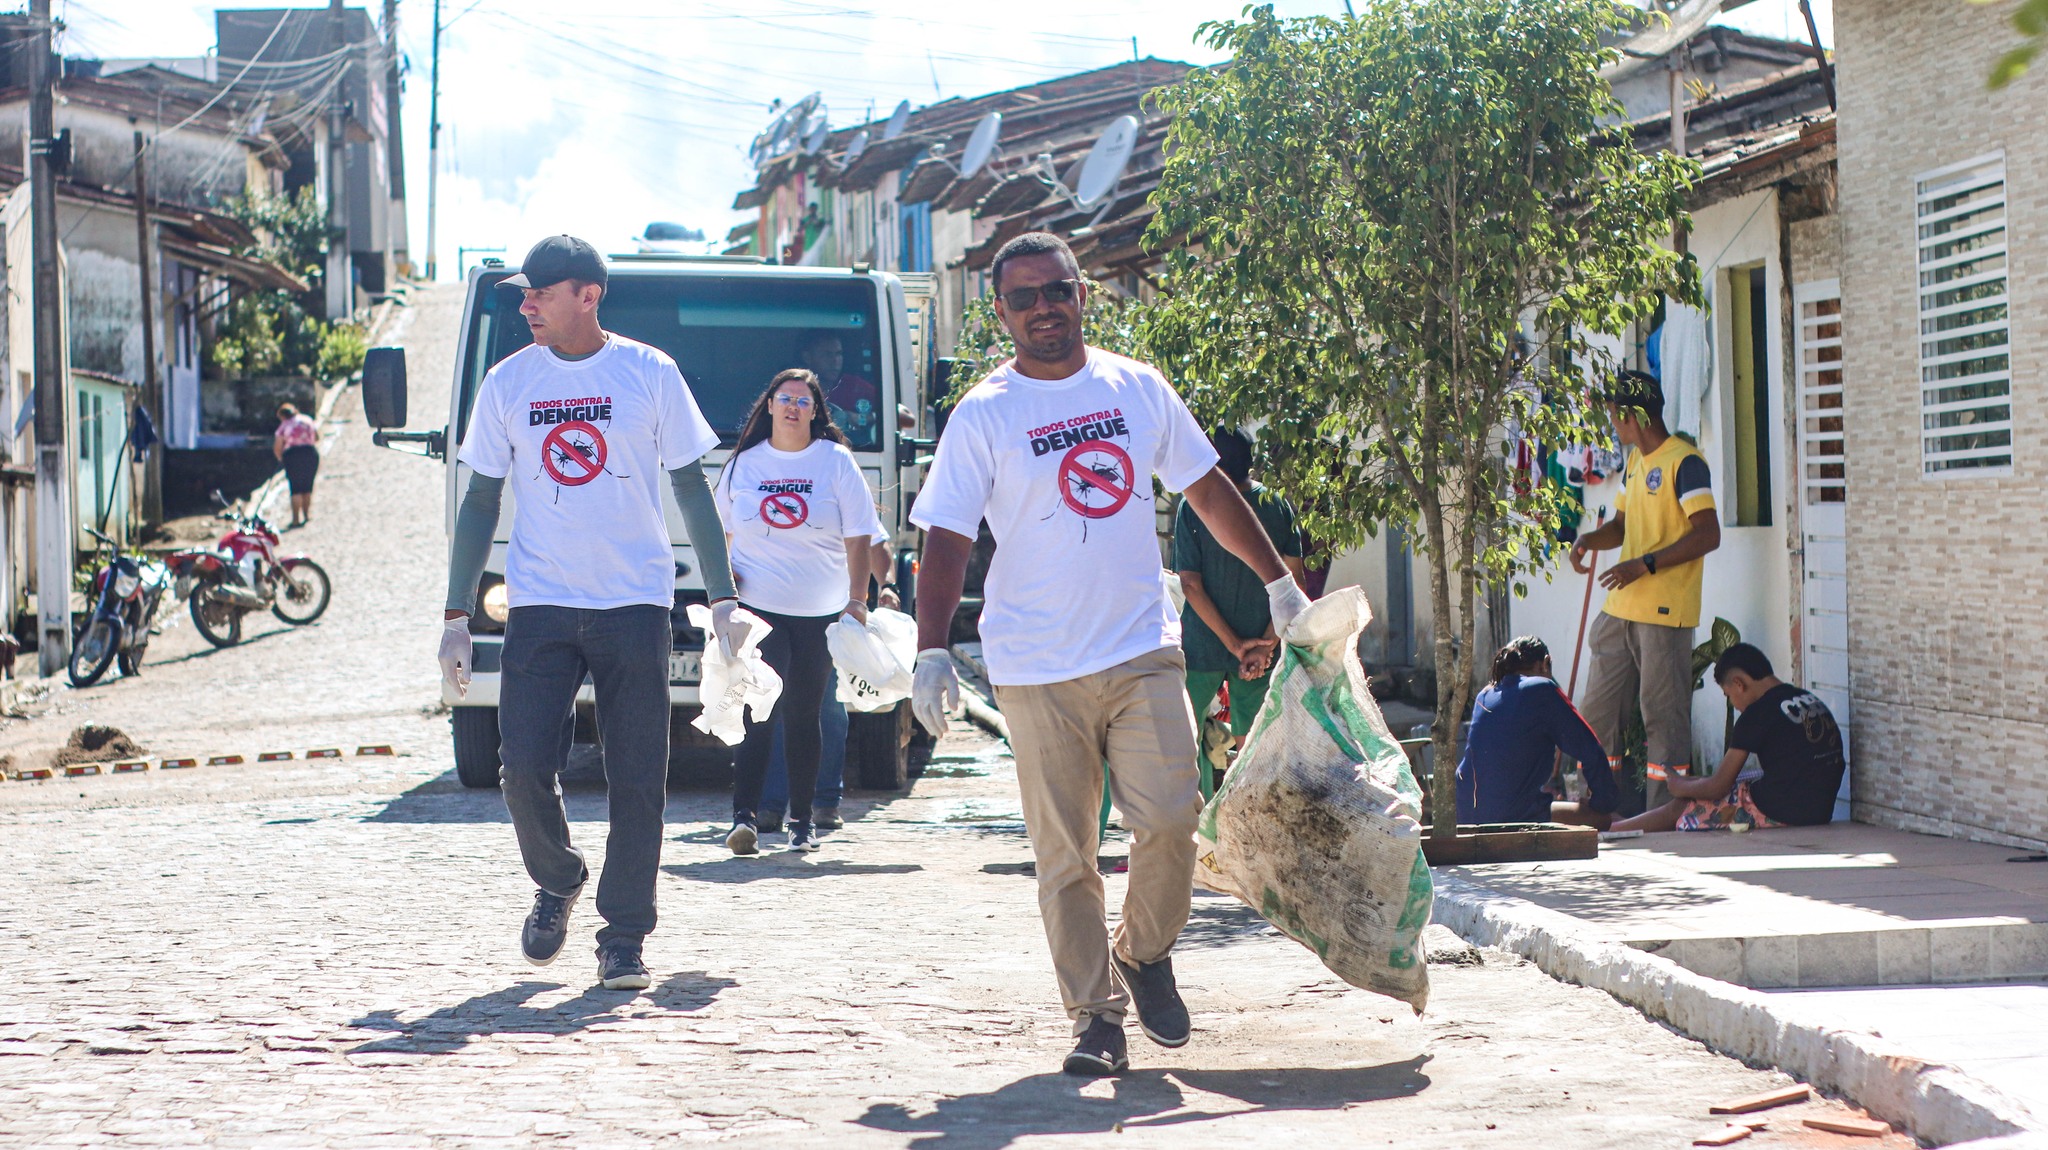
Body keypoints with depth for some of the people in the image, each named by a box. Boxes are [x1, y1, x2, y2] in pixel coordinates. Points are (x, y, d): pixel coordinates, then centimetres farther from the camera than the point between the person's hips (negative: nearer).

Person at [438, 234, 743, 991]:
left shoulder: (650, 373, 1)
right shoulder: (509, 382, 6)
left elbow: (691, 486, 6)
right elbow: (481, 501, 10)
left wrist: (721, 599, 1)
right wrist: (457, 615, 6)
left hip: (636, 602, -1)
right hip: (541, 605, 1)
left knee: (637, 780, -2)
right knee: (525, 770, -8)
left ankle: (624, 936, 8)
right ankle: (557, 883, 21)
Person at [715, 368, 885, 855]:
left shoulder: (835, 462, 4)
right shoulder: (743, 463, 9)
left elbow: (858, 537, 3)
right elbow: (720, 533, 17)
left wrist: (857, 600, -5)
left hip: (820, 612, 0)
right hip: (756, 607, 0)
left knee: (804, 715, 7)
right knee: (757, 713, -11)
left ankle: (802, 819, 15)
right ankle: (744, 816, -15)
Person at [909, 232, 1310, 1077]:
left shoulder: (1138, 389, 9)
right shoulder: (982, 417, -1)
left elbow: (1208, 490, 19)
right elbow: (946, 541, -5)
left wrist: (1278, 582, 21)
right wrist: (931, 652, -16)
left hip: (1144, 650, 2)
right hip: (1037, 669, -2)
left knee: (1170, 817, -11)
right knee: (1065, 855, -1)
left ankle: (1144, 954, 16)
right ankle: (1096, 1017, 10)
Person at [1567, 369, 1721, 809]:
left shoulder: (1684, 461, -12)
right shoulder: (1635, 462, 16)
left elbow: (1708, 534, -18)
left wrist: (1645, 565, -22)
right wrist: (1591, 539, 4)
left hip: (1664, 613, -9)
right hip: (1619, 608, 9)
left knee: (1663, 715, -5)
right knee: (1596, 708, 11)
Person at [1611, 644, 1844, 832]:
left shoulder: (1759, 713, -13)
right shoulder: (1814, 702, 11)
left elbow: (1718, 787, -9)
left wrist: (1680, 787, 11)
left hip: (1777, 816, -9)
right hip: (1820, 815, 9)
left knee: (1679, 809, 6)